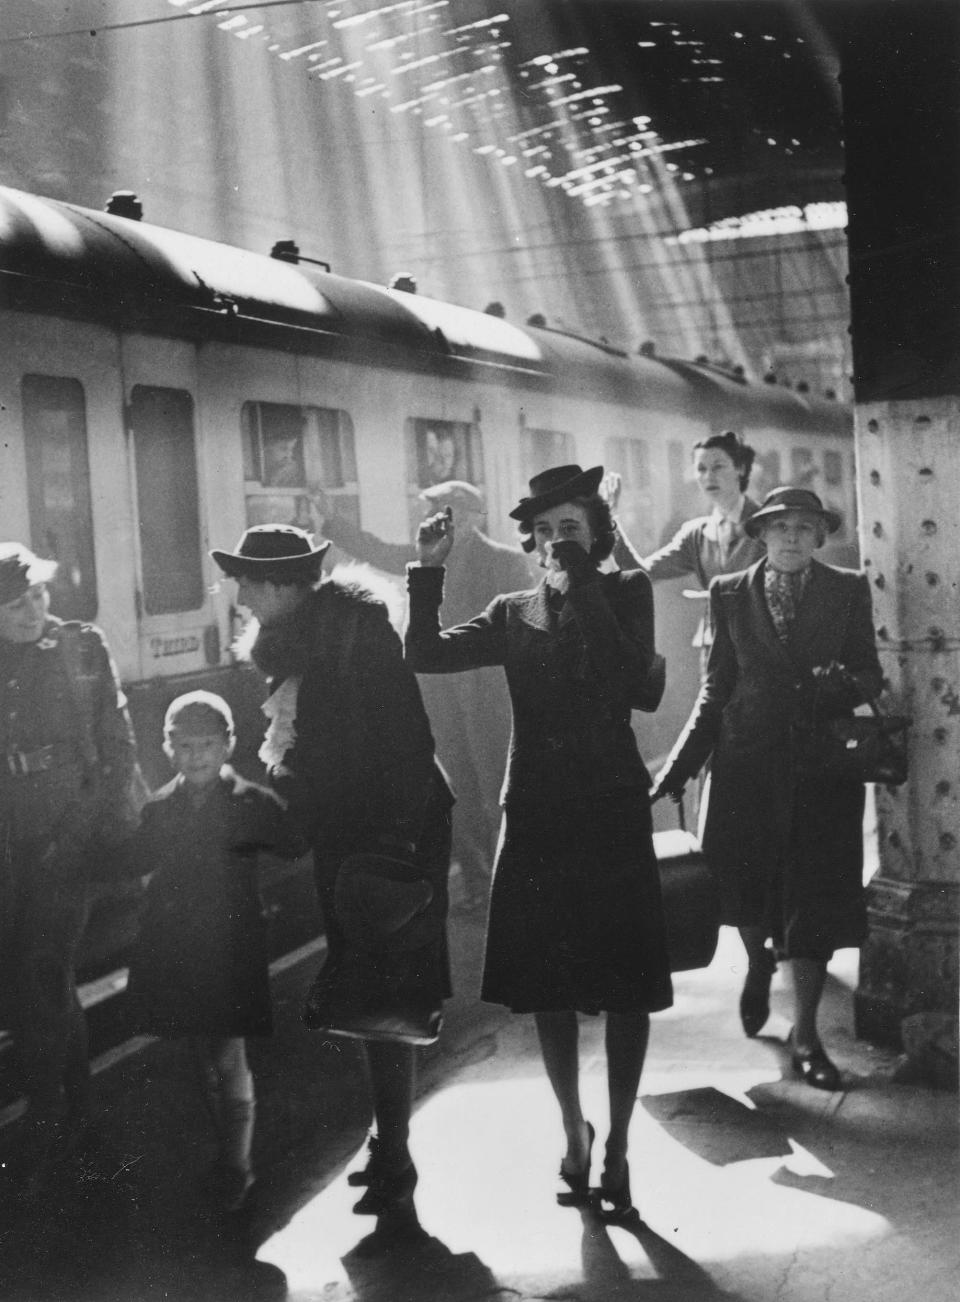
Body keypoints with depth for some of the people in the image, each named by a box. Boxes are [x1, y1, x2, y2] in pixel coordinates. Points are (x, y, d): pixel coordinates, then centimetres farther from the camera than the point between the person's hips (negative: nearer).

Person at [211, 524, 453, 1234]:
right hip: (339, 841, 8)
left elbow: (408, 738, -17)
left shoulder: (358, 632, -13)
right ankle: (391, 1150, 22)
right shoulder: (283, 647, 11)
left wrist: (400, 837, -22)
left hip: (387, 831, -8)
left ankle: (393, 1161, 4)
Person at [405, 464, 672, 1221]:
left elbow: (631, 682, -17)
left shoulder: (626, 594, 1)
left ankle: (616, 1147, 11)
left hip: (612, 814, -3)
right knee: (547, 985, 9)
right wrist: (429, 570, -11)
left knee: (625, 988, 0)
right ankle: (575, 1131, 27)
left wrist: (581, 587, -18)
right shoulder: (515, 614, 8)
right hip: (537, 816, 3)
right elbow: (426, 654, -1)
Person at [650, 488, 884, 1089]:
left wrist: (844, 684, -20)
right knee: (748, 884, 9)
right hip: (748, 762, 1)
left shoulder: (849, 591, 2)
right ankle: (758, 966, 43)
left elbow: (871, 673, 3)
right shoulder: (732, 593, 4)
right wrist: (682, 761, 1)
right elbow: (718, 684, 6)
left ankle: (805, 1031, 12)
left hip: (821, 766, -1)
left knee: (814, 897, 0)